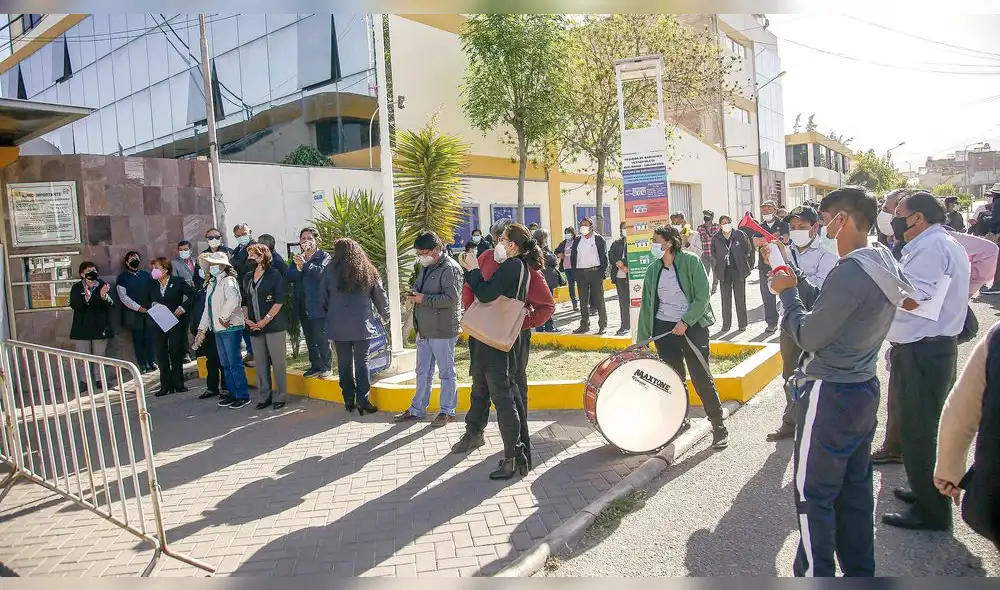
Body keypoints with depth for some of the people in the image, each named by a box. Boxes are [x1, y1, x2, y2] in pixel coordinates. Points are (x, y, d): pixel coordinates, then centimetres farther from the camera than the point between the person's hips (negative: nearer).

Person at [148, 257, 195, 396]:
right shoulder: (153, 285, 8)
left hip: (175, 323, -4)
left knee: (176, 354, 1)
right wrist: (152, 304, -1)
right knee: (161, 355, 3)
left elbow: (192, 294, -5)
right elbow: (148, 300, 20)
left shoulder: (178, 281, -4)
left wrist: (183, 307, -13)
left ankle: (178, 385, 10)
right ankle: (166, 386, 10)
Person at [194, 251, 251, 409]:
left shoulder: (228, 281, -11)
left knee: (235, 363, -5)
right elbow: (207, 309, 20)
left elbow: (233, 299, -31)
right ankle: (233, 394, 23)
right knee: (225, 364, 13)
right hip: (218, 330, 9)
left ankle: (243, 396, 3)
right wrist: (201, 329, 16)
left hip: (231, 328, -9)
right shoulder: (212, 284, 16)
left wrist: (223, 317, -22)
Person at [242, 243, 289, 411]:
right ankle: (264, 396, 17)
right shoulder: (248, 278, 14)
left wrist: (266, 320, -14)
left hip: (274, 325, -6)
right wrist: (247, 319, 3)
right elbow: (245, 301, 19)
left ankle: (279, 397, 8)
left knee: (278, 362, -1)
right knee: (261, 363, 8)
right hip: (255, 327, 6)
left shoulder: (274, 275, -5)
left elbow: (279, 301, -11)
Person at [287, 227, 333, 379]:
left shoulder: (323, 257, -1)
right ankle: (315, 366, 22)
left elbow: (321, 272, -19)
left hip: (318, 305, -6)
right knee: (309, 338, 12)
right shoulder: (297, 258, 17)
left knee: (322, 337, -3)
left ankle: (327, 367, 7)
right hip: (302, 305, 6)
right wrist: (298, 267, -13)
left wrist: (305, 265, -28)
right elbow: (289, 277, 4)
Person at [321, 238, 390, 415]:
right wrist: (385, 315, 23)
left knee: (344, 363, 9)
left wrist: (327, 317, 16)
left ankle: (348, 400, 16)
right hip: (362, 325, 0)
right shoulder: (367, 270, 2)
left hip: (338, 326, 0)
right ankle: (362, 401, 3)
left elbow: (323, 298, 2)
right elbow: (380, 296, 8)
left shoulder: (330, 270, -2)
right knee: (362, 362, 5)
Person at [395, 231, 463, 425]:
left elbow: (452, 298, -23)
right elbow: (417, 285, 28)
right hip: (424, 329, 9)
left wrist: (424, 299, -20)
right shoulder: (425, 267, 13)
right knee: (423, 372, 17)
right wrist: (414, 294, 4)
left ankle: (448, 411, 18)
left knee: (446, 372, 5)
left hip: (442, 331, -9)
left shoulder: (450, 268, -15)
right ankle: (417, 409, 28)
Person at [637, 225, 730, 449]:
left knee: (701, 377, -5)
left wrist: (685, 322, -18)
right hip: (663, 328, 4)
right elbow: (647, 305, 9)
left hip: (692, 325, -4)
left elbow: (702, 296, -10)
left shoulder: (691, 261, -6)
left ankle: (719, 427, 6)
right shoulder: (653, 270, 7)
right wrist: (642, 339, 8)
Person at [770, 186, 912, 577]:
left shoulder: (850, 272, -23)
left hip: (831, 398, -10)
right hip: (865, 390, 10)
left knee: (813, 495, 4)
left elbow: (808, 337, -17)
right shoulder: (884, 264, 7)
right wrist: (796, 286, 8)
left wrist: (787, 292, -6)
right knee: (856, 489, 19)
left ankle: (816, 575, 15)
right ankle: (859, 572, 32)